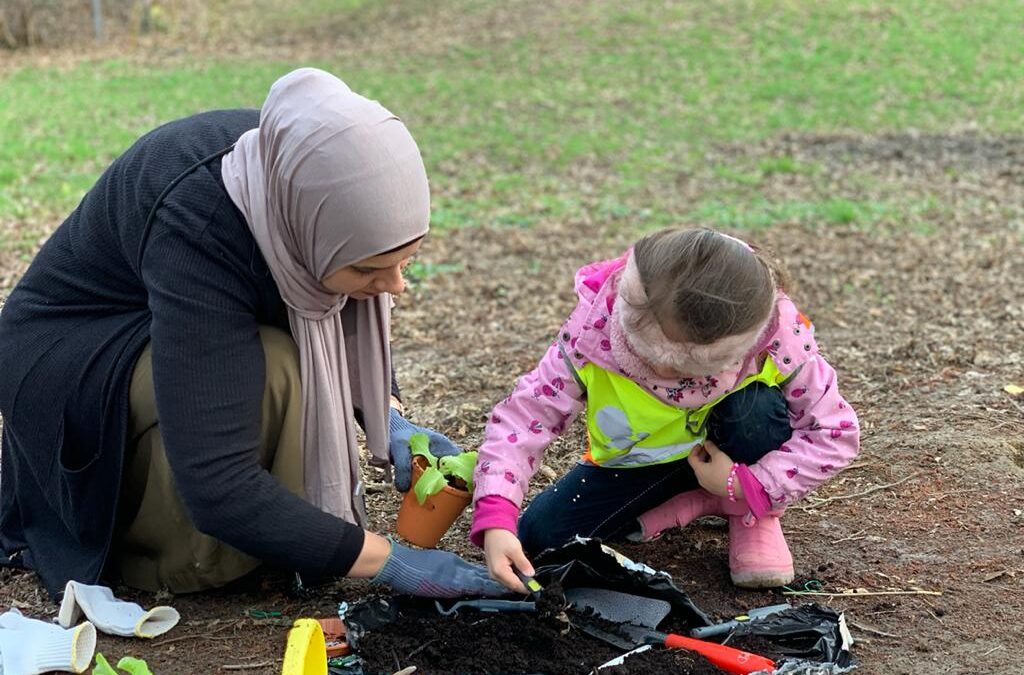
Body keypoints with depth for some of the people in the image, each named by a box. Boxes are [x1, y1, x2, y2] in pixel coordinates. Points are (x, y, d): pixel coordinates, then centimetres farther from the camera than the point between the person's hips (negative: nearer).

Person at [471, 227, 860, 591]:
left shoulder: (778, 337, -32)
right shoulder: (595, 327, -32)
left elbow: (834, 432, -21)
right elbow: (526, 415, -29)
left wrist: (747, 486, -31)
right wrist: (495, 520, -41)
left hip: (730, 456, -2)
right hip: (636, 461, 2)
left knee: (755, 408, -35)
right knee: (541, 536, -17)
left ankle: (755, 515, -4)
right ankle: (705, 502, -3)